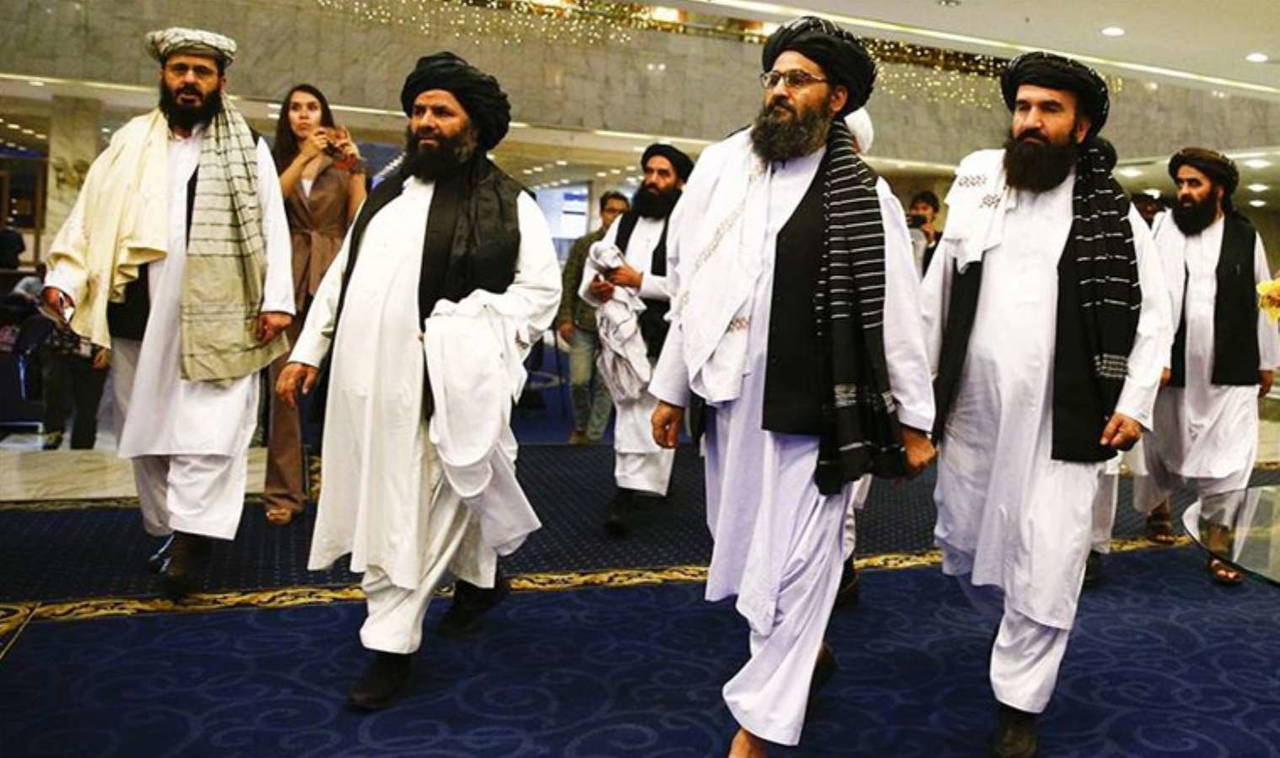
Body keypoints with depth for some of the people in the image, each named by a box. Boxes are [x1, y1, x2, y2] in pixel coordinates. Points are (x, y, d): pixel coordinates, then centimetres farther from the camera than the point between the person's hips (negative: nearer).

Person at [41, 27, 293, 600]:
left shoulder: (250, 149, 7)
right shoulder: (128, 144, 12)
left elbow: (272, 227, 0)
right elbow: (89, 216, 8)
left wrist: (276, 300, -9)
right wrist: (64, 278, -8)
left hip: (217, 318, -3)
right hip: (140, 317, 4)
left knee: (208, 430, -7)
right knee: (148, 427, 9)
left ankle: (193, 537, -4)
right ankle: (169, 530, 21)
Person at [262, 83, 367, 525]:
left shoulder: (341, 163, 16)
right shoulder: (276, 161, 18)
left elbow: (360, 221, 1)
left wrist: (355, 167, -6)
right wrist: (303, 157, -10)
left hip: (332, 274, 0)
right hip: (287, 275, 1)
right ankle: (283, 492, 0)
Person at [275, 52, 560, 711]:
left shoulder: (509, 204, 0)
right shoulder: (385, 195, 19)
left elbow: (541, 288, -4)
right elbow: (340, 277, 20)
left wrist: (484, 346, -15)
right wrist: (308, 351, 14)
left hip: (442, 387, -7)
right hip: (368, 380, 7)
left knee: (416, 514, -2)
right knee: (385, 505, 18)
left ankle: (391, 647, 9)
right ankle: (481, 578, 39)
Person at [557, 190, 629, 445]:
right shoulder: (583, 244, 6)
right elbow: (568, 283, 5)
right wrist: (565, 317, -2)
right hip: (584, 325, 1)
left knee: (605, 384, 4)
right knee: (579, 380, 1)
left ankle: (593, 436, 17)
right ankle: (580, 425, 26)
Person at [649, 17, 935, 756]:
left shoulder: (863, 194, -4)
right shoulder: (720, 169, 6)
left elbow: (897, 311, -2)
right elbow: (690, 289, 8)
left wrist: (914, 419, -1)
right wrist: (671, 387, 10)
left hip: (813, 411, -4)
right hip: (730, 401, 5)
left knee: (792, 566, 2)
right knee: (744, 550, 17)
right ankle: (811, 650, 45)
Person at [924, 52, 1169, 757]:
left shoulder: (1113, 213, 1)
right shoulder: (975, 191, 6)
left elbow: (1151, 313, 4)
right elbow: (935, 297, 8)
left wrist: (1135, 401, -6)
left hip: (1062, 421, -2)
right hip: (969, 412, 3)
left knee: (1045, 567, 0)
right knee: (961, 544, 15)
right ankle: (1008, 621, 46)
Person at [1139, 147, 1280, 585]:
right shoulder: (1162, 231, -2)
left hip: (1232, 373, 1)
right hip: (1174, 368, -1)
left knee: (1230, 463, 1)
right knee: (1164, 449, 15)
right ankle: (1157, 504, 43)